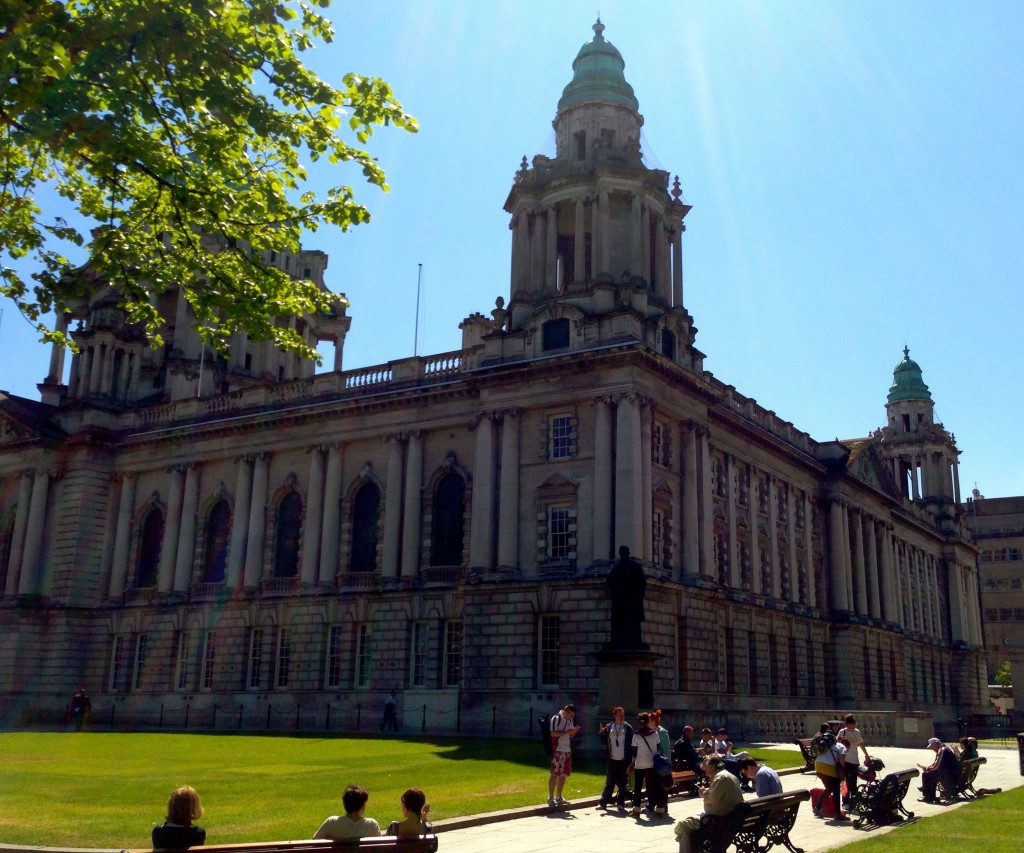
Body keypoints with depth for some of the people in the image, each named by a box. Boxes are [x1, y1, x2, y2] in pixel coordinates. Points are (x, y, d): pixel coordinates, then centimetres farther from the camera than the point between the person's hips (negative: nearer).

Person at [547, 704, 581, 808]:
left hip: (567, 751, 8)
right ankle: (550, 798, 0)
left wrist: (574, 732, 0)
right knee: (555, 774, -5)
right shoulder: (556, 719, -10)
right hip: (557, 751, -8)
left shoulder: (570, 721, 15)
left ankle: (558, 797, 19)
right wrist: (566, 732, -24)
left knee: (563, 775, 10)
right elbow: (553, 733, -19)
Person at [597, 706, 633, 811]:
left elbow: (631, 744, -1)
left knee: (623, 784, 3)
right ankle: (603, 802, 11)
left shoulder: (628, 728, -1)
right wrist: (601, 733, -10)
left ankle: (621, 803, 12)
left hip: (623, 761, -1)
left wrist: (630, 761, -7)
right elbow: (604, 742, 9)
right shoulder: (608, 727, 3)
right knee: (609, 783, 6)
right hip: (611, 760, 1)